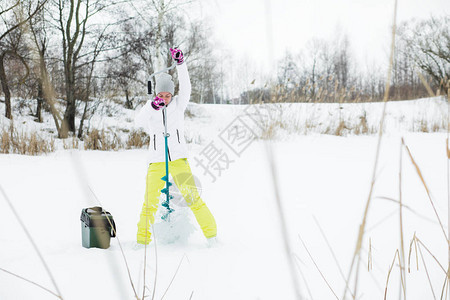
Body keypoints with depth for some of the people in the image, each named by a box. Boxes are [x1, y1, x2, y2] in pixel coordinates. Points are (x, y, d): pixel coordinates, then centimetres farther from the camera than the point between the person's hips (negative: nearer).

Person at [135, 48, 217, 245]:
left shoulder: (178, 104, 5)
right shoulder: (150, 108, 5)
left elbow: (185, 87, -12)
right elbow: (138, 121, -15)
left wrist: (180, 63, -25)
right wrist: (152, 106, -33)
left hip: (179, 159, 0)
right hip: (156, 161, 1)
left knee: (192, 197, -8)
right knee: (150, 203, -5)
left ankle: (211, 233, 5)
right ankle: (143, 240, 11)